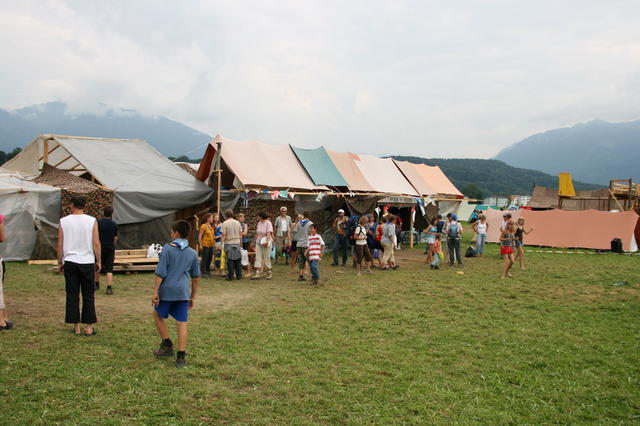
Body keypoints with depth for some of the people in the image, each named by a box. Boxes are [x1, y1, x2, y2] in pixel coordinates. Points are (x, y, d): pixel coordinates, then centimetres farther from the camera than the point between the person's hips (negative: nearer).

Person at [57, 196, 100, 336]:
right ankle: (89, 327, 7)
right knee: (88, 296, 6)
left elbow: (60, 244, 2)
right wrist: (98, 261, 6)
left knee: (72, 295, 7)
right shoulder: (92, 221, -3)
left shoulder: (64, 221, 0)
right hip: (87, 262, -1)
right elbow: (96, 244, -4)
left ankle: (76, 327, 11)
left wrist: (60, 262, 12)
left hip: (70, 262, 1)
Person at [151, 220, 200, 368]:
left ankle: (167, 345, 23)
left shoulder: (167, 249, -5)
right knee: (182, 324, 4)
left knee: (158, 315, 22)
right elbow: (196, 277, 13)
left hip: (167, 290, -3)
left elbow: (160, 273, -9)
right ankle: (181, 357, 3)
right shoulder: (192, 253, 8)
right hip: (183, 292, 3)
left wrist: (155, 292, -4)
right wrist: (193, 296, 21)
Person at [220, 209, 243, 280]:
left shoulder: (225, 223, -7)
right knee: (238, 260, 8)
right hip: (237, 243, 4)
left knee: (230, 260, 1)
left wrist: (221, 243, -4)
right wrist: (240, 242, 19)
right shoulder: (237, 222, 6)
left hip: (229, 243, -3)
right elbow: (240, 234, 9)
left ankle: (230, 276, 3)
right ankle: (239, 275, 12)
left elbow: (223, 235, -10)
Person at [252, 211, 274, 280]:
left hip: (266, 243, -6)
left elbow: (268, 233, -17)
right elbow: (257, 233, 15)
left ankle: (269, 273, 13)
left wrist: (266, 241, -26)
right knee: (258, 257, -1)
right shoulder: (259, 223, 11)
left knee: (267, 258, 1)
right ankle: (258, 273, -3)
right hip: (258, 243, 6)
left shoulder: (268, 223, -8)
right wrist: (256, 241, 12)